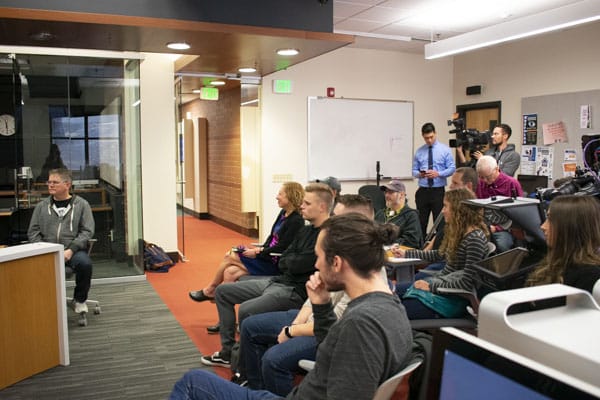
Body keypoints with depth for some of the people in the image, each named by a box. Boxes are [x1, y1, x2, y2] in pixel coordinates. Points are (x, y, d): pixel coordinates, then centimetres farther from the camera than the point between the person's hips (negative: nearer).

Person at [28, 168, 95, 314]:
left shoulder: (81, 204, 8)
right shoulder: (41, 206, 16)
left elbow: (87, 231, 1)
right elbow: (33, 231, 13)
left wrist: (71, 250, -12)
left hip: (73, 250, -2)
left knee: (84, 263, -33)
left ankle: (79, 300, -6)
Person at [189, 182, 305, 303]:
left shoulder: (296, 221, -18)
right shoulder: (283, 213, 9)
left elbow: (282, 248, -19)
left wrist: (258, 253, -13)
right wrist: (261, 248, -2)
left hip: (274, 265, -8)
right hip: (268, 256, 8)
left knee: (230, 257, -6)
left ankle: (210, 290, 14)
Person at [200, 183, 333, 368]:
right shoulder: (306, 230, 13)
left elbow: (297, 266, -21)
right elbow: (282, 262, 12)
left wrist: (290, 259, -1)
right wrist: (295, 260, -7)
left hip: (296, 291, -10)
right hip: (277, 281, 10)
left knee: (246, 310, -32)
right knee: (222, 291, 12)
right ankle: (228, 352, 17)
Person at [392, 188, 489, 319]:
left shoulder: (475, 238, -18)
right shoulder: (457, 232, 9)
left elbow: (467, 283, -22)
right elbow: (439, 255, 25)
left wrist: (431, 287, -18)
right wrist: (406, 253, 27)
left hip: (456, 298, -9)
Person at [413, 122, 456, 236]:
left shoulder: (445, 149, 1)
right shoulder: (419, 151, 8)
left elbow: (452, 168, -2)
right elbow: (414, 170, 10)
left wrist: (438, 173, -19)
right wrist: (419, 174, -14)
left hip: (438, 191, -2)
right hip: (423, 191, 2)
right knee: (421, 222, 4)